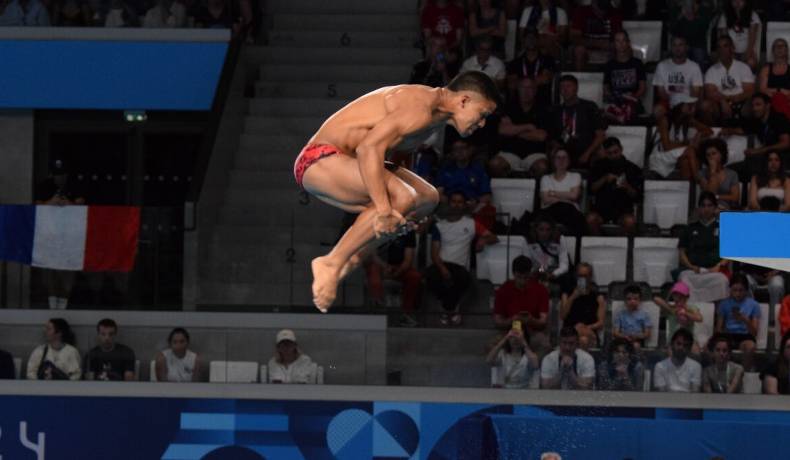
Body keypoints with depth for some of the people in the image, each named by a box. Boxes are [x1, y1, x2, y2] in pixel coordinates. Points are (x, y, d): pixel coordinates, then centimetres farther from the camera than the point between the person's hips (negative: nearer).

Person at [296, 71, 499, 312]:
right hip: (319, 159, -11)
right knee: (401, 197, -30)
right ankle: (331, 264, -21)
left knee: (428, 198, 10)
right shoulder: (420, 109, -21)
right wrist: (384, 210, -35)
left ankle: (353, 255, 3)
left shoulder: (437, 114, 12)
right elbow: (368, 147, -32)